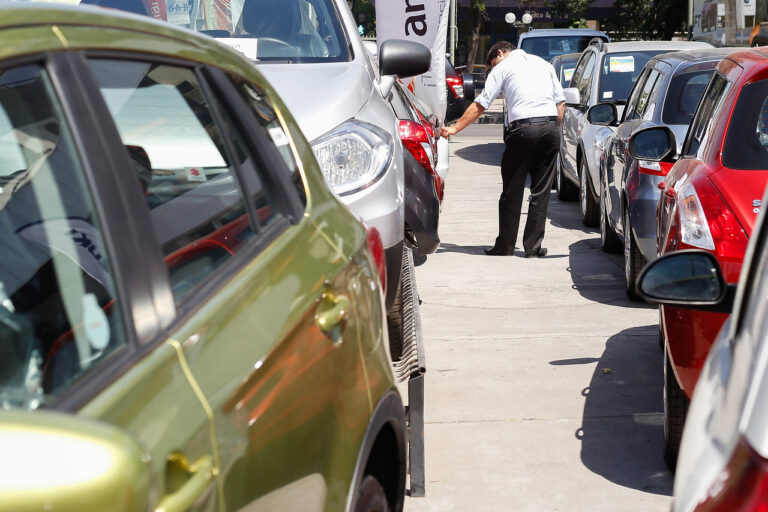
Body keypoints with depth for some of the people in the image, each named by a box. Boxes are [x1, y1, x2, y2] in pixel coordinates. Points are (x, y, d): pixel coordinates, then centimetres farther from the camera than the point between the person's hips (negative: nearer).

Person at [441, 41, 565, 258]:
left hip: (523, 128, -4)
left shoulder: (502, 68, 9)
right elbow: (560, 102, 18)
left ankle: (505, 245, 10)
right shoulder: (544, 64, 23)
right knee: (541, 191, 7)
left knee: (512, 191, 5)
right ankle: (533, 246, 8)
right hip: (550, 125, 4)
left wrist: (455, 128, 7)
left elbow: (480, 105, 4)